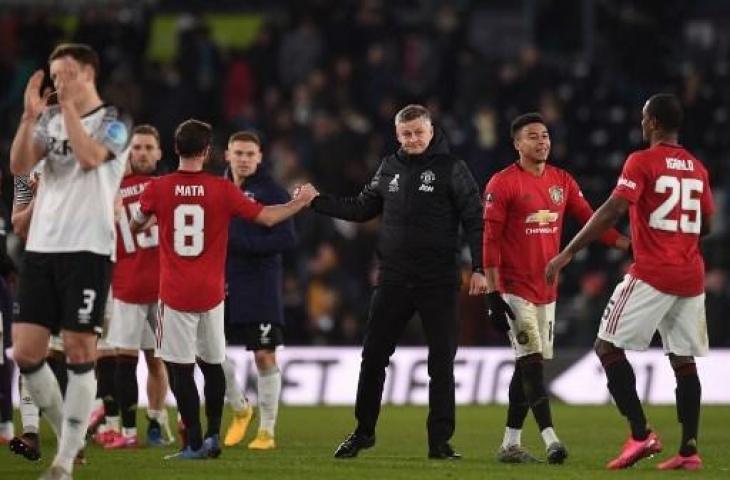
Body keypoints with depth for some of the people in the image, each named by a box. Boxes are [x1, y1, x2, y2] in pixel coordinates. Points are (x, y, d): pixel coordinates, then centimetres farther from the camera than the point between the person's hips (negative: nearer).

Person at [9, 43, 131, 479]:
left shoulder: (113, 122, -1)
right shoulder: (50, 119, 14)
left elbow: (90, 156, -20)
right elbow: (19, 166, 1)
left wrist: (70, 107, -16)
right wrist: (30, 116, -10)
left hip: (87, 250, -5)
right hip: (42, 248, 5)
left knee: (80, 354, -5)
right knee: (26, 353, 0)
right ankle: (68, 436, 17)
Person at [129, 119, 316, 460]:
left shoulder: (157, 189, -5)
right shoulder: (222, 190, -4)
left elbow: (135, 226, 13)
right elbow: (267, 217, 3)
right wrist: (302, 202, 20)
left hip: (175, 294, -2)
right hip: (211, 294, 2)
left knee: (180, 369, 0)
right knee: (212, 364, 18)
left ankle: (195, 443, -4)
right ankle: (213, 436, 18)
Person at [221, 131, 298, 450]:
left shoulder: (272, 192, -7)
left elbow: (287, 240, -14)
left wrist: (241, 244, -20)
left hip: (260, 283, -5)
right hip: (222, 281, 5)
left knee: (265, 356, -3)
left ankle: (267, 430, 6)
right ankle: (240, 409, 26)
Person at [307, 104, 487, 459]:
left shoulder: (451, 169, -4)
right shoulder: (390, 168, 9)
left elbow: (474, 221, -6)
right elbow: (362, 209, 17)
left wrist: (479, 268, -14)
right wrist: (317, 202, 9)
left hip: (438, 282, -4)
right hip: (393, 280, 4)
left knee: (441, 363, 0)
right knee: (373, 357, 5)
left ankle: (440, 440, 6)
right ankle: (363, 431, 18)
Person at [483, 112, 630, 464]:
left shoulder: (562, 181, 10)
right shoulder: (503, 184, -9)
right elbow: (490, 242, -10)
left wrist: (628, 245, -6)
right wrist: (493, 295, -15)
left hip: (546, 290, 7)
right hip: (514, 288, -7)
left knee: (528, 366, 9)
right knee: (531, 362, -14)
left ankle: (510, 444, 15)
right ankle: (550, 439, -22)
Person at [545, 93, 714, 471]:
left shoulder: (642, 162, -7)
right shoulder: (697, 168, 12)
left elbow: (612, 211, -16)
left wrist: (567, 254, -15)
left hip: (652, 274, -6)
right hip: (691, 278, 6)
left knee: (608, 347, 0)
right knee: (684, 361, 8)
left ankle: (641, 435, -10)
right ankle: (689, 449, 1)